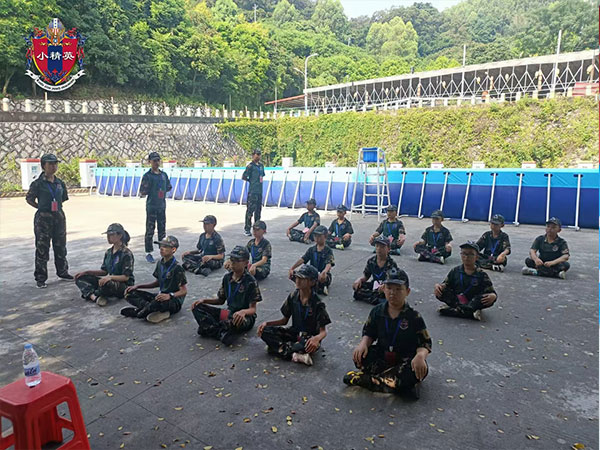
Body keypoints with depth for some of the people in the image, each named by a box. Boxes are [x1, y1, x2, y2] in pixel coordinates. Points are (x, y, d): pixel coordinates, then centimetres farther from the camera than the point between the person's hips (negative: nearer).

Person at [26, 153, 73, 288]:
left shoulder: (59, 182, 7)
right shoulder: (38, 183, -7)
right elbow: (29, 199, 2)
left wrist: (56, 206, 9)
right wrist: (42, 207, -1)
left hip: (59, 217, 5)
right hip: (43, 218, -5)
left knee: (60, 246, 14)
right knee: (42, 248, 1)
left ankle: (63, 272, 28)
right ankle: (40, 278, 9)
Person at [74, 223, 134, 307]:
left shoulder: (126, 253, -14)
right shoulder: (108, 252, 10)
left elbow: (126, 277, -17)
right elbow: (104, 271, 14)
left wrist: (110, 277, -32)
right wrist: (87, 272, 3)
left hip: (125, 285, -8)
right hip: (111, 281, 8)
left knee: (106, 284, -40)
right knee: (80, 278, -1)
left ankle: (90, 294, -6)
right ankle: (95, 297, -26)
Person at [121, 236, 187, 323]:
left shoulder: (177, 268, -17)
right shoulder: (160, 263, 6)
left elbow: (184, 291, -17)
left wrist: (169, 295, -34)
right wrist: (138, 286, 11)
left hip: (174, 301, -8)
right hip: (161, 296, 9)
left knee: (159, 301, -42)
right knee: (130, 294, -3)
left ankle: (136, 312, -11)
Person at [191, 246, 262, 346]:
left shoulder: (251, 281, -14)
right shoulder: (227, 278, 4)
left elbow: (253, 309, -16)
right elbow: (221, 300, 15)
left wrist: (243, 312, -39)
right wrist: (204, 300, -1)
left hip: (245, 316, -6)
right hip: (229, 312, 6)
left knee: (237, 320, -43)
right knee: (197, 307, -9)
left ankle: (211, 328, -15)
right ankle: (221, 333, -25)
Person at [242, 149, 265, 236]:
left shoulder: (261, 165, 14)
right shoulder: (250, 166, -8)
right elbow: (243, 177, -10)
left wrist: (260, 181, 12)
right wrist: (251, 181, 2)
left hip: (260, 191, 8)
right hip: (252, 191, -8)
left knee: (258, 210, 13)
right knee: (250, 210, -6)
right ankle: (247, 229, 1)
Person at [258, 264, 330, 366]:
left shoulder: (317, 303, -17)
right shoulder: (293, 297, -3)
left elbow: (324, 331, -16)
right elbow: (285, 320, 7)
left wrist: (317, 338, -40)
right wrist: (267, 323, -9)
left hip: (309, 337, -5)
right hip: (294, 332, 6)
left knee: (307, 346, -42)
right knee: (265, 331, -17)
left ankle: (279, 347, -20)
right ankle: (294, 355, -27)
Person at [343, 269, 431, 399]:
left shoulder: (414, 317, -11)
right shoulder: (377, 311, -3)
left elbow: (425, 343, -11)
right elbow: (369, 333, 5)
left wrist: (420, 355, -34)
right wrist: (363, 343, -18)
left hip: (406, 359, -1)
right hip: (382, 355, 2)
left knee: (420, 370, -35)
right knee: (359, 357, -24)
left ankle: (365, 379, -26)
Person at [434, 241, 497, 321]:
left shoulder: (482, 275, 1)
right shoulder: (455, 271, 7)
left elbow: (492, 293, -3)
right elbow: (445, 284, 6)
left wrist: (493, 296, -27)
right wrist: (438, 286, -18)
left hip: (473, 302, -1)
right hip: (456, 301, 1)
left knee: (489, 300, -30)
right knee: (440, 292, -25)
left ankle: (457, 310, -35)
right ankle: (471, 312, -33)